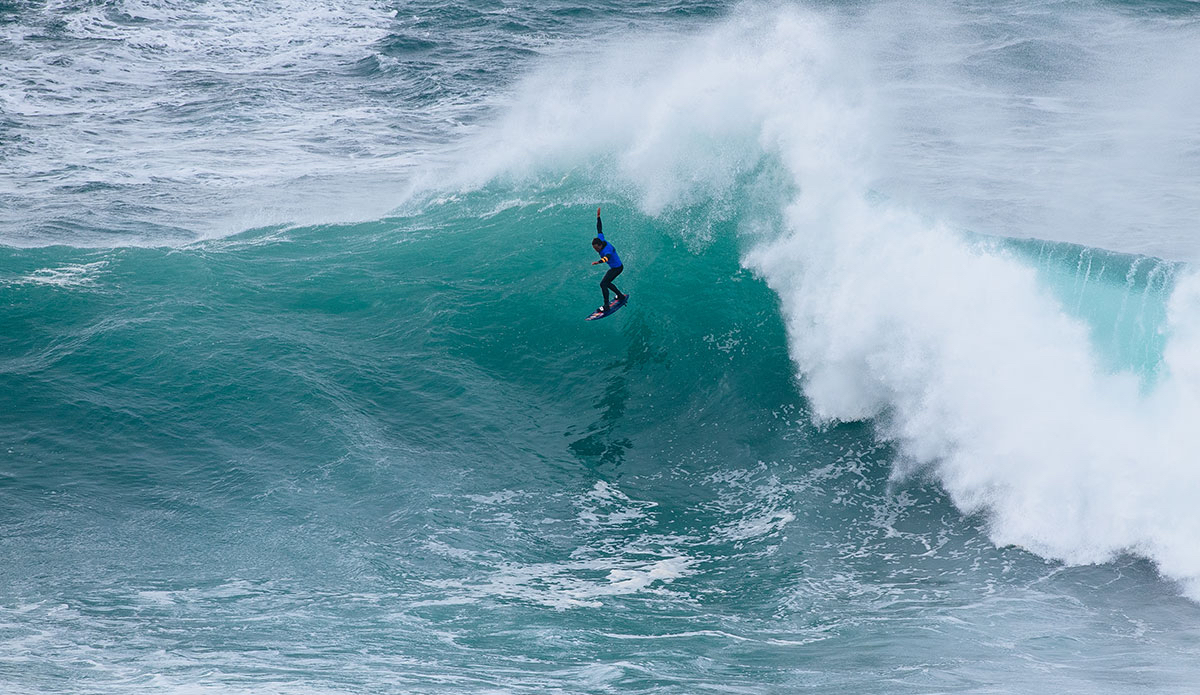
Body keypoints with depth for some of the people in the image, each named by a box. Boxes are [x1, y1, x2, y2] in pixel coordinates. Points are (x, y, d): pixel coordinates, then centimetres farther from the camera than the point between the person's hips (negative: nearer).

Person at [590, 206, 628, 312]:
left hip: (617, 268, -10)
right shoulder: (600, 239, -11)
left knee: (603, 284, -17)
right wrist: (598, 217, 12)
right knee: (607, 283, 22)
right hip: (614, 267, 10)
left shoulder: (607, 250, -36)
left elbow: (607, 257, -58)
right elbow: (599, 229, 4)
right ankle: (621, 296, 37)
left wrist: (599, 262, -78)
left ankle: (606, 306, -15)